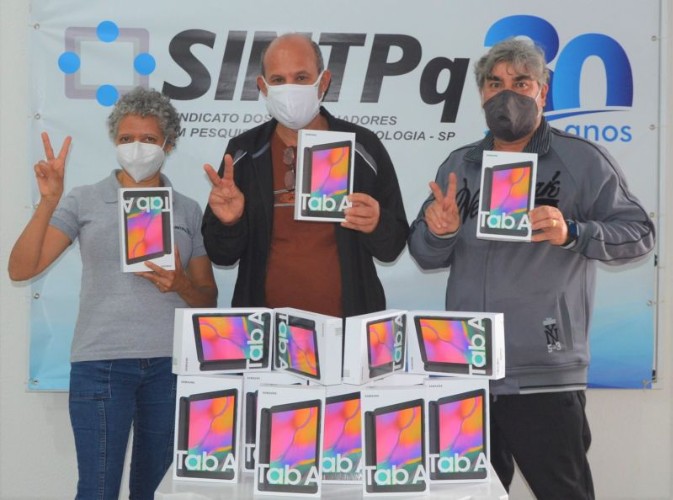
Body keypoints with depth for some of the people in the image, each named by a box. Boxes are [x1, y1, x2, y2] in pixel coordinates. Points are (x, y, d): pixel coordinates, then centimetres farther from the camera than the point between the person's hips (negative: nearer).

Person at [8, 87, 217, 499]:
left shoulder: (189, 211, 11)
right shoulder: (84, 202, 5)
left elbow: (208, 301, 13)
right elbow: (21, 269, -3)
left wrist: (180, 285, -9)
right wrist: (49, 201, -15)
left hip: (171, 364, 2)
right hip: (101, 362, -2)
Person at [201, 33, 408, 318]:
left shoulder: (362, 148, -3)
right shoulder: (243, 153, 1)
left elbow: (392, 248, 2)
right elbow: (222, 255, 3)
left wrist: (377, 226, -18)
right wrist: (228, 223, -16)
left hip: (346, 322, 0)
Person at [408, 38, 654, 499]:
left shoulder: (583, 161, -1)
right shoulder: (459, 166, 12)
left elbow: (639, 233, -7)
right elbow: (426, 256, 11)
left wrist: (571, 234, -23)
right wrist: (439, 233, -12)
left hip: (544, 375, -4)